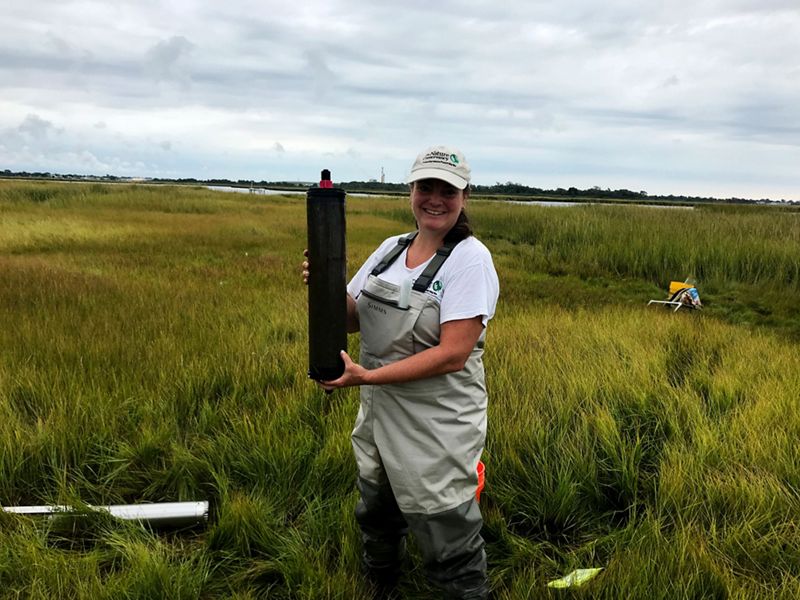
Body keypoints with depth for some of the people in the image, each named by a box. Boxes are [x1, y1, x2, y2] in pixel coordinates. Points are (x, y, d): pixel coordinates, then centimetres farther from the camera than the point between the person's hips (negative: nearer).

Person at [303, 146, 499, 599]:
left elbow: (453, 354, -23)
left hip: (437, 430, -7)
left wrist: (367, 376, -26)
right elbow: (352, 319, 6)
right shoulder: (392, 248, 4)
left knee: (447, 542, 7)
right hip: (379, 415, 7)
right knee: (377, 517, 28)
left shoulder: (470, 259, -16)